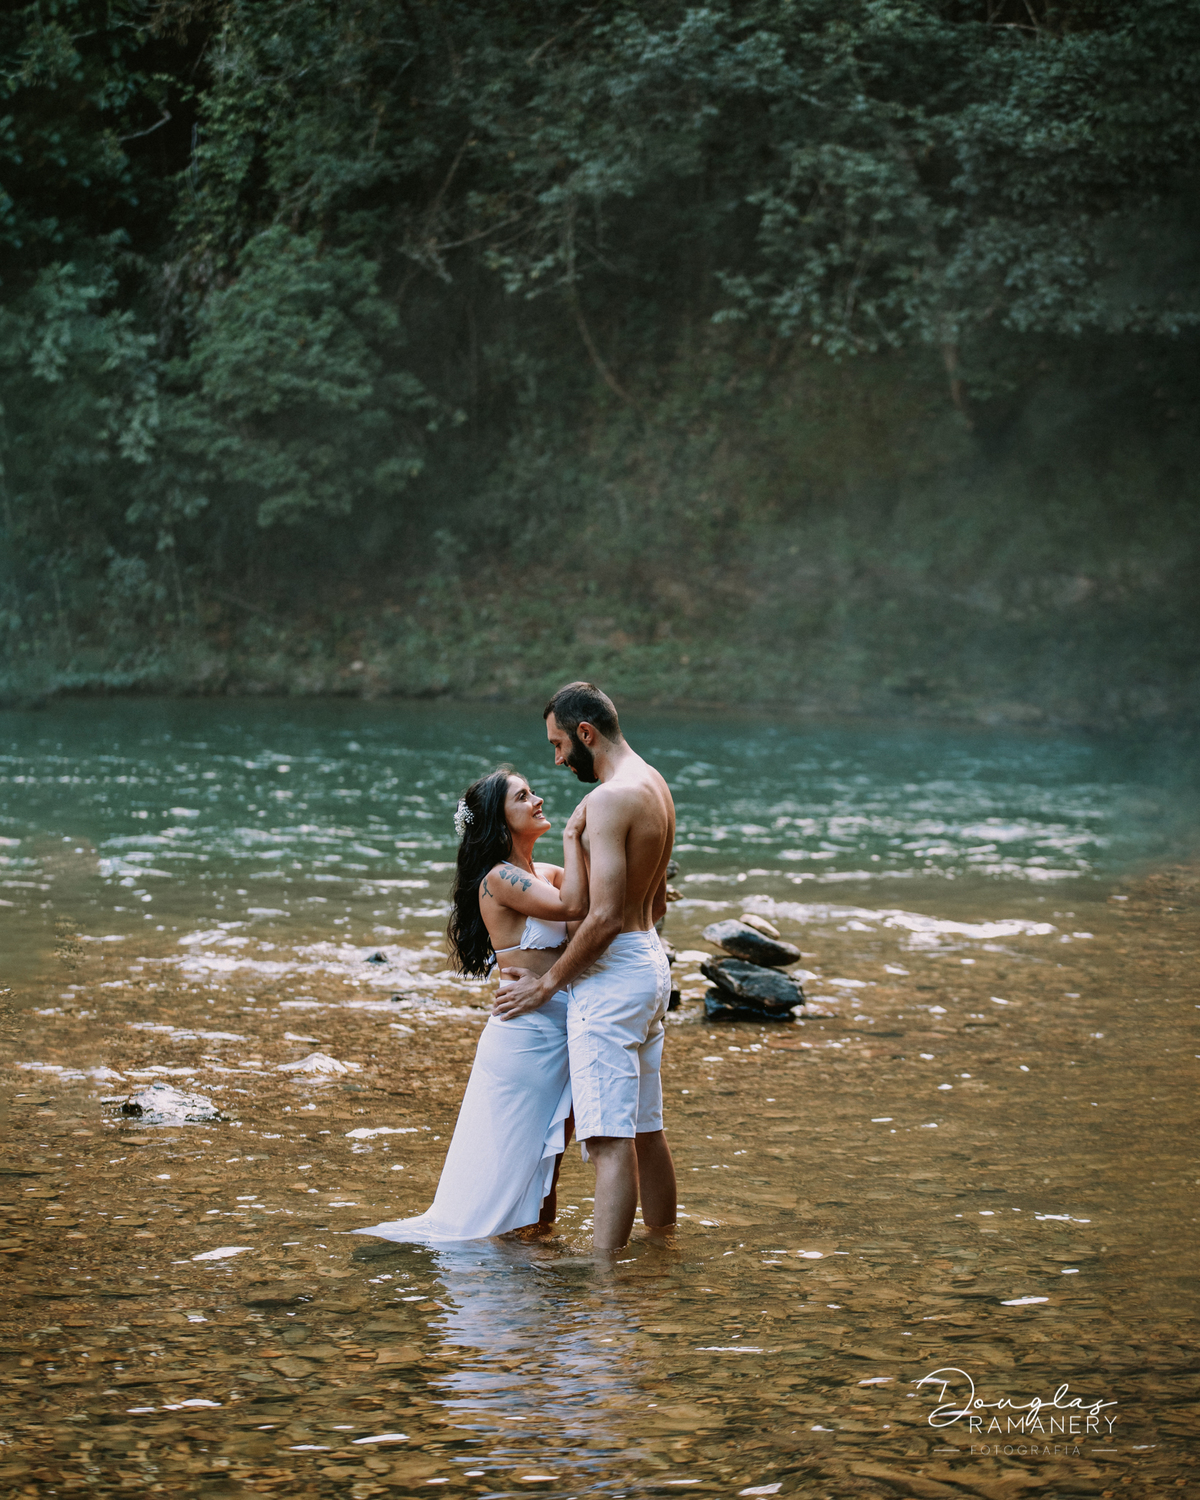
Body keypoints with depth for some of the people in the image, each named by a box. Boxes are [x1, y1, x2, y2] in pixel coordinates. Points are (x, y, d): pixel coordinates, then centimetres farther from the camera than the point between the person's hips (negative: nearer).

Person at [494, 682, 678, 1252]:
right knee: (646, 1130, 16)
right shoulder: (655, 786, 13)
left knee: (610, 1138, -12)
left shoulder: (609, 798, -18)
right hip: (650, 960, 10)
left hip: (611, 976, -10)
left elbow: (606, 916, -23)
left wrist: (548, 982, -12)